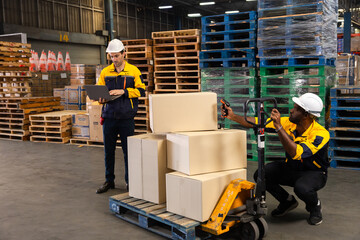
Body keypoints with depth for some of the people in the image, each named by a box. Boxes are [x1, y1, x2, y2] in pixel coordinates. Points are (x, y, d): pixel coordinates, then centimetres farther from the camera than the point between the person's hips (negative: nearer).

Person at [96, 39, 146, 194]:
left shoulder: (133, 71, 1)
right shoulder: (105, 72, 9)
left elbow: (141, 91, -4)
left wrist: (123, 91, -16)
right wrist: (101, 99, -12)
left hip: (127, 118, -2)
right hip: (109, 117, 3)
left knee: (128, 150, 5)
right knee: (108, 150, 9)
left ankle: (130, 181, 19)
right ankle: (109, 181, 22)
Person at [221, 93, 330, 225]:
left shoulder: (321, 134, -30)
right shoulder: (289, 123, -14)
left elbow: (296, 153, -43)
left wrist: (279, 127, -47)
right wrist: (233, 116, -20)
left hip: (314, 173, -5)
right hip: (291, 168, 5)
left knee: (302, 187, -38)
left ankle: (315, 206, 1)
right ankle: (288, 201, 10)